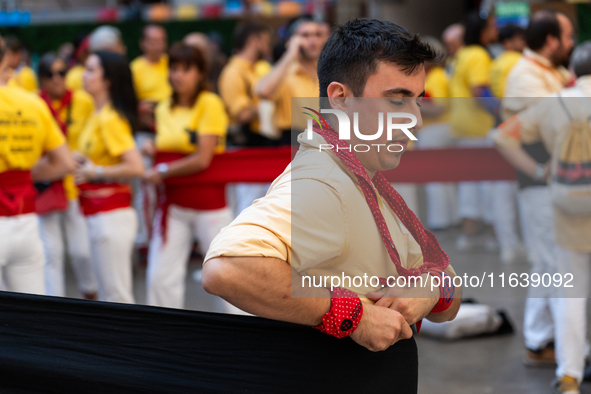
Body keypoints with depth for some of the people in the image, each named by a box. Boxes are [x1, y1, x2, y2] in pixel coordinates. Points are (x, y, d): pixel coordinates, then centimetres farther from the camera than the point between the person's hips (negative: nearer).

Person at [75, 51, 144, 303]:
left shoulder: (110, 119, -16)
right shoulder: (97, 116, 13)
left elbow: (136, 167, -24)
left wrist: (95, 172, -16)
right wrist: (82, 162, 6)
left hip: (111, 215, -10)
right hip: (99, 214, 10)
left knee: (117, 296, -4)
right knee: (108, 294, 15)